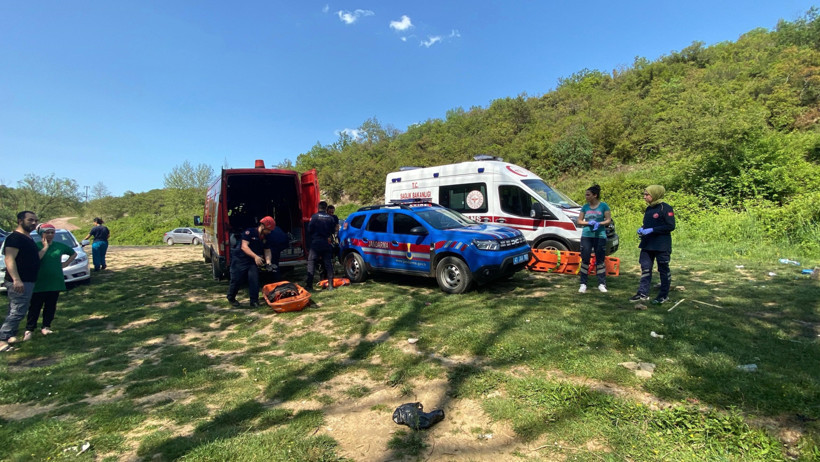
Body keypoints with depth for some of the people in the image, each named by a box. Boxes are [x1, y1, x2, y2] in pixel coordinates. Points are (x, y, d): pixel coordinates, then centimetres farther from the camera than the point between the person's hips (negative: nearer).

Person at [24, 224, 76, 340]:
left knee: (51, 306, 9)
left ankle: (46, 327, 20)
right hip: (39, 282, -3)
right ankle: (29, 330, 9)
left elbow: (74, 253, 22)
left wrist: (66, 264, 11)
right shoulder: (36, 246, -4)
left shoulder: (60, 246, 6)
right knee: (35, 307, 0)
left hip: (55, 282, 3)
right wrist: (45, 247, -19)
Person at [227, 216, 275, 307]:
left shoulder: (265, 238, 3)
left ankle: (254, 301, 0)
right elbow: (244, 246, -23)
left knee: (254, 280, -8)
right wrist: (255, 256, -34)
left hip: (253, 262, 5)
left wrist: (268, 261, -15)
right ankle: (231, 299, 27)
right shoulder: (249, 232, -16)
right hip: (239, 259, -5)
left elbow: (267, 250, 6)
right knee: (236, 279, 4)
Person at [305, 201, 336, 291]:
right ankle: (330, 285, 9)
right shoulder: (330, 218, 3)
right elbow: (333, 230, 8)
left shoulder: (314, 217, -7)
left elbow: (309, 230, -6)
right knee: (328, 263, 8)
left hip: (316, 243, -3)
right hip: (327, 243, 4)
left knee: (311, 262, 1)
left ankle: (309, 284, -5)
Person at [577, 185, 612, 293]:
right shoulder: (585, 207, 7)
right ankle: (583, 284, 6)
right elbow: (579, 221, 7)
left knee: (600, 260, 5)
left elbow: (609, 220, -1)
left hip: (600, 236, -2)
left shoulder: (603, 206, 0)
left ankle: (601, 283, 15)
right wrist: (589, 223, -11)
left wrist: (599, 223, -19)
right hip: (586, 236, 2)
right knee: (585, 259, 0)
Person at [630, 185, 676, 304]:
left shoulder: (665, 208, -11)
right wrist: (642, 229, 2)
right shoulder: (648, 209, 12)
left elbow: (671, 226, -17)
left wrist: (651, 230, -22)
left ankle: (664, 295, 16)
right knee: (645, 268, 6)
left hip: (662, 245, -7)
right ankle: (643, 293, 12)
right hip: (647, 244, 7)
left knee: (663, 269, 5)